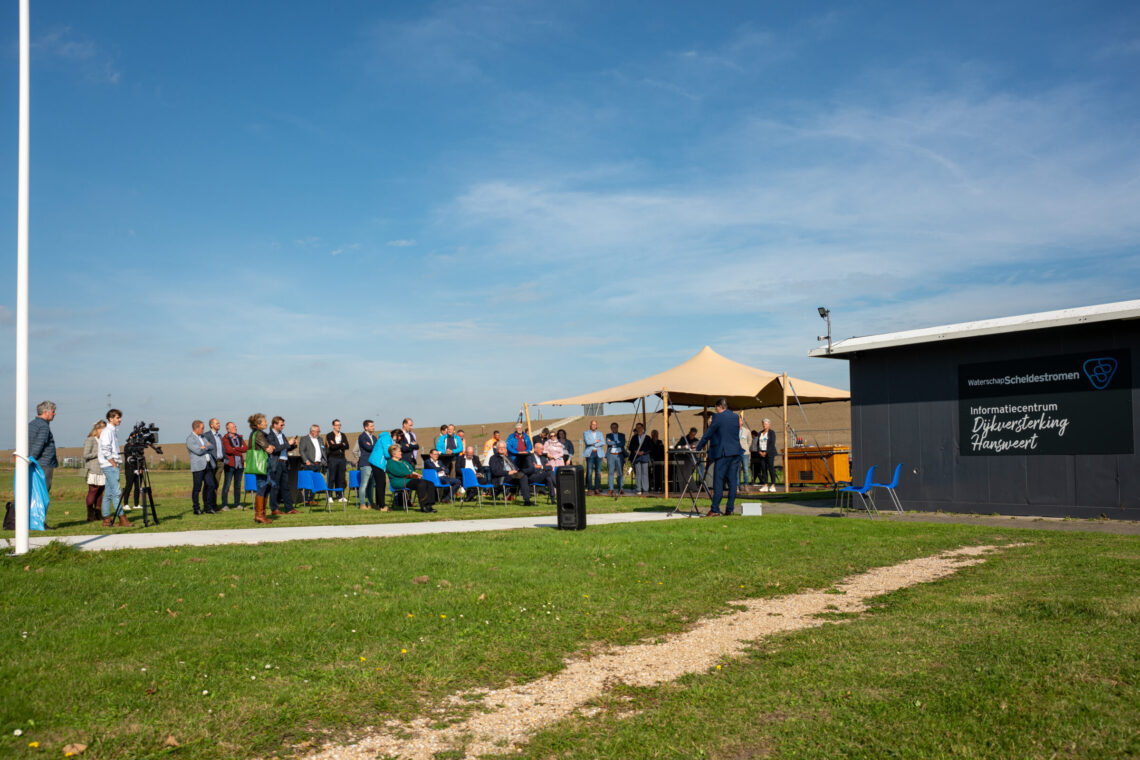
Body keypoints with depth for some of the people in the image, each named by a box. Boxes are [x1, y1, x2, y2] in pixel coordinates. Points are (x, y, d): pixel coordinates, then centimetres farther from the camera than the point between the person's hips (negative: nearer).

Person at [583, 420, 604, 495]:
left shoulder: (600, 433, 16)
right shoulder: (586, 433, 8)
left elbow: (603, 443, 0)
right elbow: (587, 442, -10)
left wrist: (593, 444, -8)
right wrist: (596, 441, -4)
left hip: (598, 454, 2)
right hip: (589, 454, -2)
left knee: (598, 472, -3)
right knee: (589, 472, -6)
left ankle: (597, 489, 0)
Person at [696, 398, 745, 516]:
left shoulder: (718, 417, -7)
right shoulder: (736, 417, 13)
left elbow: (708, 433, -3)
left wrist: (698, 447, 8)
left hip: (723, 453, -6)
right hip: (736, 452, 6)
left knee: (718, 481, -4)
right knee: (732, 481, 7)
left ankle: (715, 509, -6)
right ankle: (730, 508, 8)